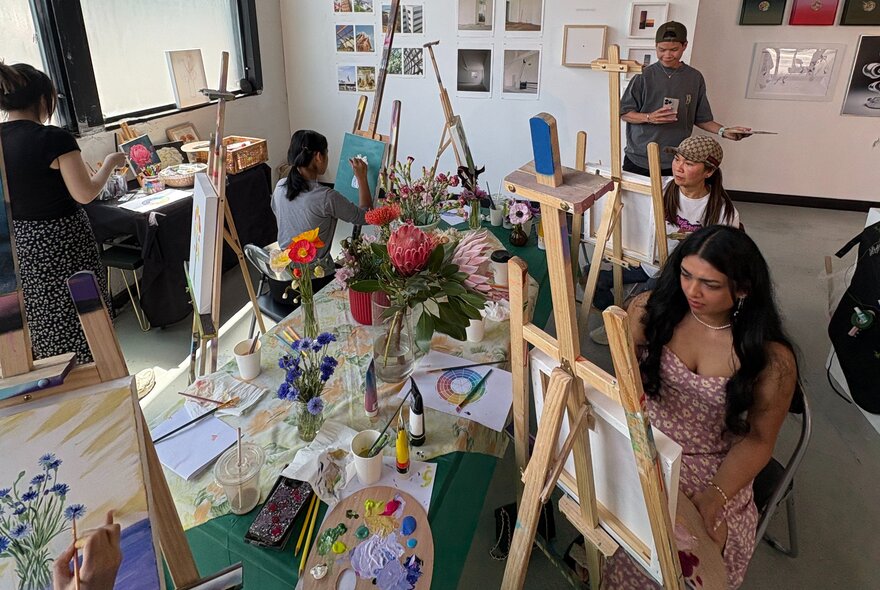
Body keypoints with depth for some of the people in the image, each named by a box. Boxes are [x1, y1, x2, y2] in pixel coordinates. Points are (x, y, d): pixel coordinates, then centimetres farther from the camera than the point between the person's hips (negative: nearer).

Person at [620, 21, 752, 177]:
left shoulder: (695, 78, 5)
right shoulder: (644, 75, -2)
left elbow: (700, 118, 11)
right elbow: (624, 113, -1)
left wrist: (723, 131, -4)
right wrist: (649, 118, -17)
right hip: (638, 161, -1)